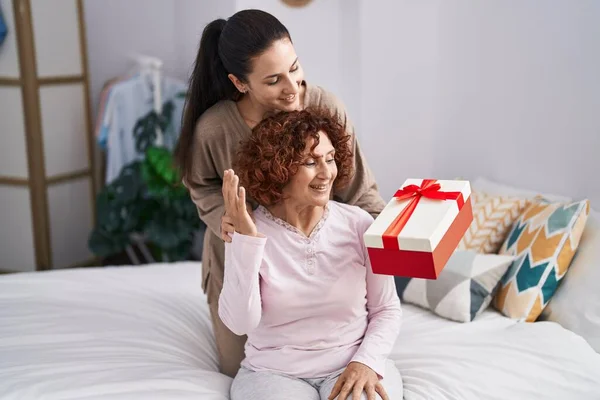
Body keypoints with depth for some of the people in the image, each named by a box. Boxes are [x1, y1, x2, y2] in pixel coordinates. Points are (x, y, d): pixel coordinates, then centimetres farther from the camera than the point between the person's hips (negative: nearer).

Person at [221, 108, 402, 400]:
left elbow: (387, 309, 4)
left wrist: (367, 361, -14)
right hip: (274, 372, -1)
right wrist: (244, 238, -23)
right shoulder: (251, 231, -5)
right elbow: (239, 323, -16)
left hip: (353, 365, 1)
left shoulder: (359, 225, -2)